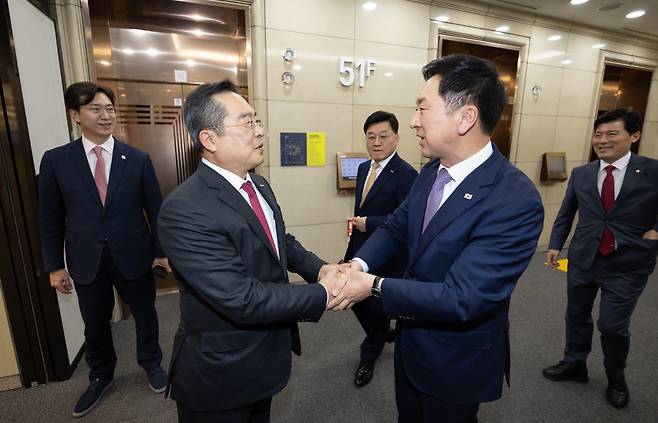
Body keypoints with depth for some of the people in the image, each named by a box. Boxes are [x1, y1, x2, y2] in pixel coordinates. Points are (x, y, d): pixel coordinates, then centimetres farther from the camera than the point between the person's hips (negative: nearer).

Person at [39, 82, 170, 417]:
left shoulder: (138, 159, -3)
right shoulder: (55, 160, -2)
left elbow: (155, 210, -1)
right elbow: (50, 220, 3)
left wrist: (162, 251, 0)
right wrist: (54, 266, 2)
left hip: (134, 256, 0)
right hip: (86, 260, 1)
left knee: (145, 314, 15)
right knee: (95, 323, 17)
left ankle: (151, 363, 41)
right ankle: (100, 376, 43)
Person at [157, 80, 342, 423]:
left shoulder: (259, 185, -1)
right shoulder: (184, 210, -29)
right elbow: (242, 299, -32)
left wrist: (318, 268, -9)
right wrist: (323, 295, -25)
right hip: (221, 372, -7)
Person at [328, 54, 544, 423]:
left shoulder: (516, 201, -31)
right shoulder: (432, 171, -7)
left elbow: (460, 299, -32)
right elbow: (396, 227, 2)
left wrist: (373, 286, -26)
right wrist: (358, 265, -16)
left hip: (456, 362, -6)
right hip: (411, 338, 6)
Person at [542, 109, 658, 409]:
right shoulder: (580, 174, 2)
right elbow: (565, 213, 9)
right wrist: (555, 245, 5)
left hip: (627, 266, -3)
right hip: (582, 260, 3)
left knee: (612, 326, 4)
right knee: (577, 316, 16)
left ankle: (616, 379, 33)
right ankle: (574, 365, 38)